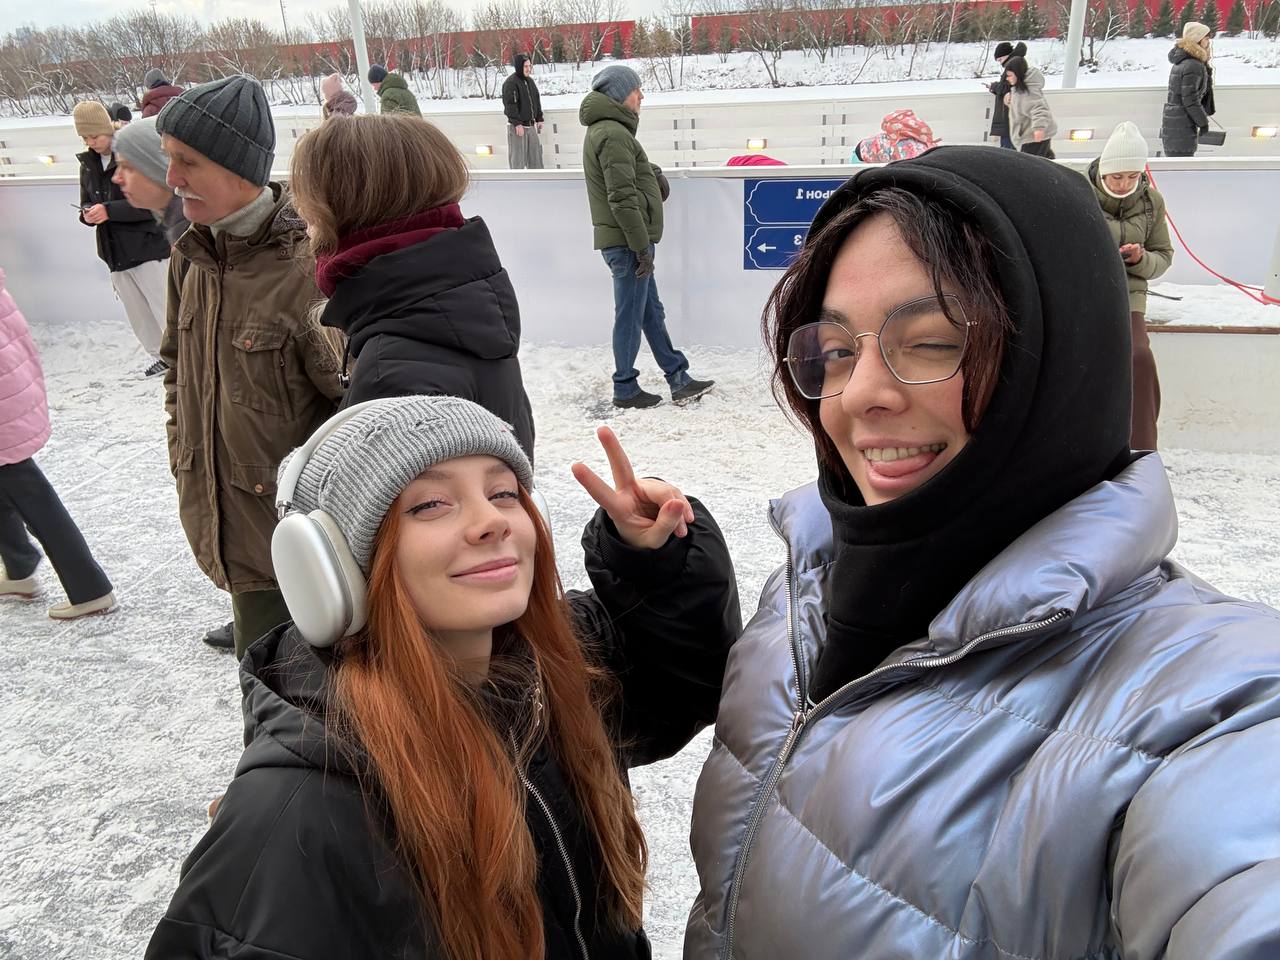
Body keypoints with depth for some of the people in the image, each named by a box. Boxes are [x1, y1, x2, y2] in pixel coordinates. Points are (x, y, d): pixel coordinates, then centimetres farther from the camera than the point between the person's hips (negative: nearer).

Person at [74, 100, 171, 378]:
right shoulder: (88, 163, 9)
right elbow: (87, 201, 19)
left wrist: (109, 210, -23)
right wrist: (87, 213, -6)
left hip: (148, 248, -7)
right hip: (115, 251, 7)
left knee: (163, 308, -4)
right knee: (137, 313, 14)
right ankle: (158, 355, 28)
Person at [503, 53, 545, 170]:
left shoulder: (530, 81, 14)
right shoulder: (511, 82, -11)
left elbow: (537, 101, 21)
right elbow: (510, 104, -17)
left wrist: (539, 119, 14)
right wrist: (517, 123, -22)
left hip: (531, 125, 8)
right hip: (517, 126, -8)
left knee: (535, 155, 10)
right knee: (518, 160, -4)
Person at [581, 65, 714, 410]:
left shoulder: (604, 130, 19)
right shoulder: (613, 134, -15)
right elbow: (623, 198, -22)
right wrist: (642, 247, -19)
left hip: (627, 242, 11)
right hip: (627, 242, -11)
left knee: (652, 313, 13)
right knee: (630, 316, -1)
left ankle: (679, 380, 20)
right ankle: (625, 390, 9)